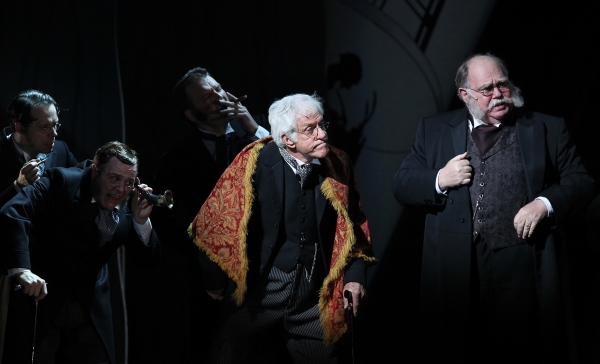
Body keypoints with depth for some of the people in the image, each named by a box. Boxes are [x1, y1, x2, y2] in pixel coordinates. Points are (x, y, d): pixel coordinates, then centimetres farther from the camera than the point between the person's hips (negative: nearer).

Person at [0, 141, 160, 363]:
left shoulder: (126, 209, 1)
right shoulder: (60, 182, -14)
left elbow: (148, 259, 3)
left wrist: (140, 220, -14)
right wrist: (21, 270, -39)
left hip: (89, 309, 5)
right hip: (39, 299, -4)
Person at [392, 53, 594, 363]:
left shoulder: (548, 129, 8)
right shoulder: (434, 130, 11)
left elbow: (580, 180, 6)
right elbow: (402, 187, 10)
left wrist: (544, 203, -11)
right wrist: (439, 180, -9)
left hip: (525, 265, -1)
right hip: (459, 268, 1)